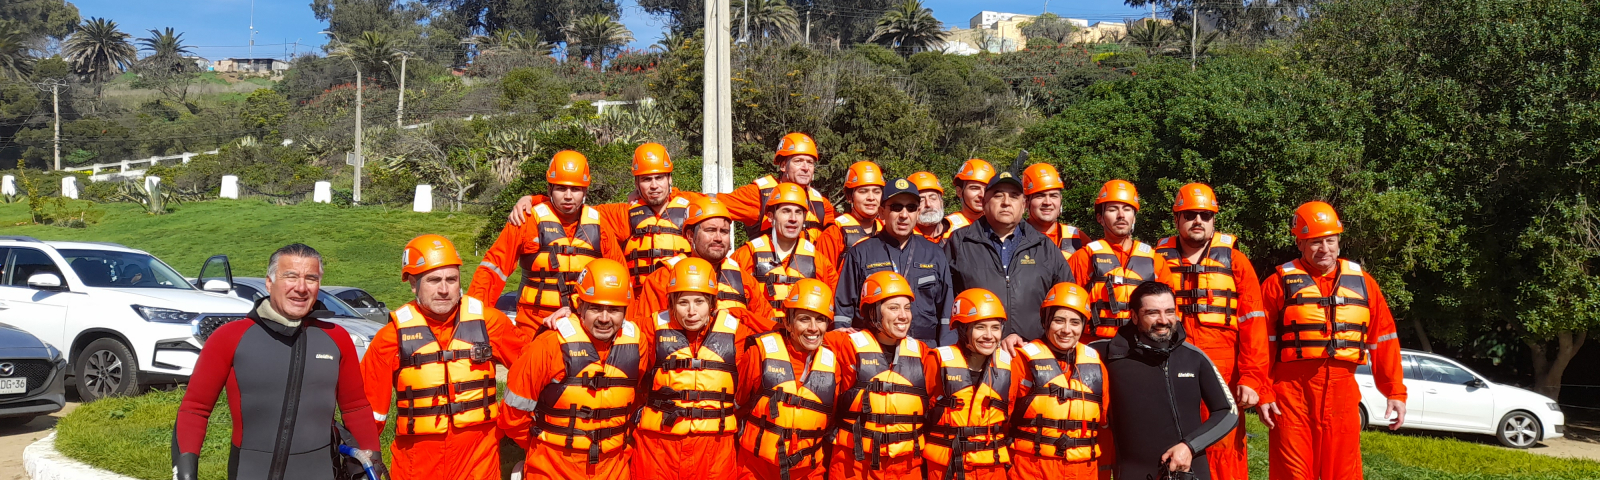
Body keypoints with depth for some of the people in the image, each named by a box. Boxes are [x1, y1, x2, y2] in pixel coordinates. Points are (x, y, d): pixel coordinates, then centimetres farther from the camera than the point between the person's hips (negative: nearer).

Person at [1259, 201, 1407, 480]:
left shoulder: (1362, 283, 11)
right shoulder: (1280, 283, 1)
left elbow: (1383, 342, 11)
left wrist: (1395, 392, 6)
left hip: (1342, 392, 3)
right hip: (1292, 392, -3)